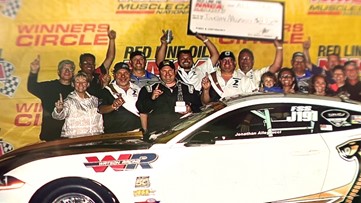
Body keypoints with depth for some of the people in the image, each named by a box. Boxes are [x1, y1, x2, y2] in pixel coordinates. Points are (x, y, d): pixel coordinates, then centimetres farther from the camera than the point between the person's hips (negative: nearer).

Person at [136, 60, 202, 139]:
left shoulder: (189, 88, 20)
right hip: (156, 128, -1)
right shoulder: (150, 89, 17)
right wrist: (151, 99, -6)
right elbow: (141, 109, 10)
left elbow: (198, 106, 18)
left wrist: (190, 109, -2)